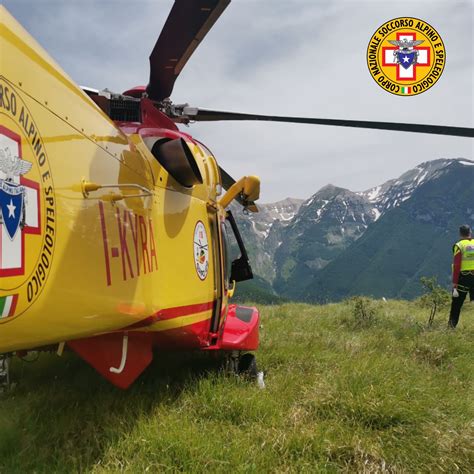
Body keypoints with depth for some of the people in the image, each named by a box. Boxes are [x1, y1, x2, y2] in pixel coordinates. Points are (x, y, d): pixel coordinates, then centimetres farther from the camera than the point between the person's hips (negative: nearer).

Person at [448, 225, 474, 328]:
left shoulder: (459, 245, -6)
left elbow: (456, 266, -11)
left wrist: (454, 283, -11)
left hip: (463, 277, -3)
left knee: (457, 303, 6)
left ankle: (451, 325, 10)